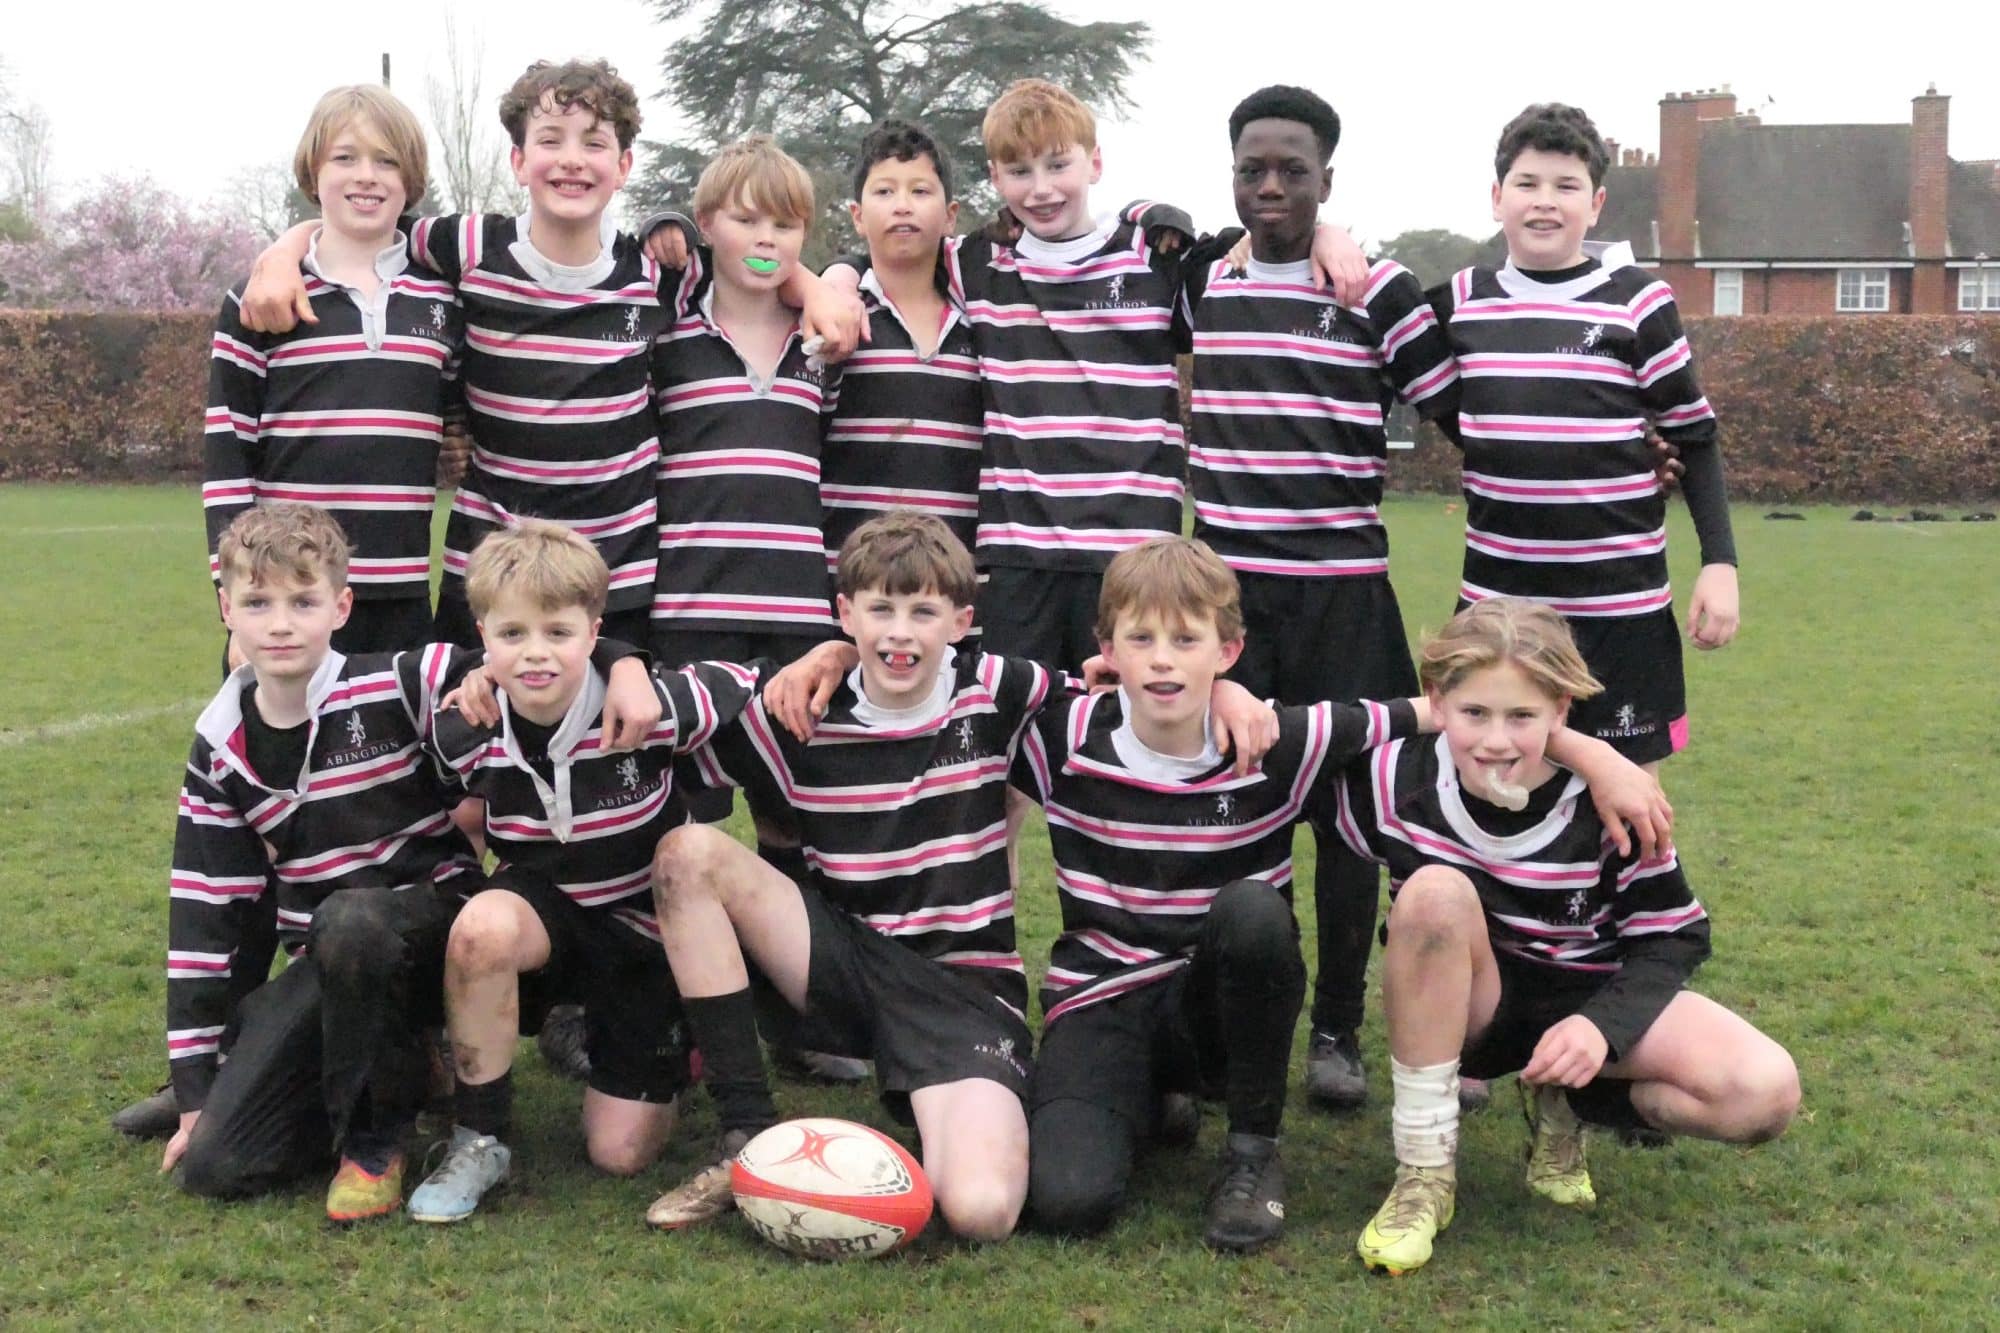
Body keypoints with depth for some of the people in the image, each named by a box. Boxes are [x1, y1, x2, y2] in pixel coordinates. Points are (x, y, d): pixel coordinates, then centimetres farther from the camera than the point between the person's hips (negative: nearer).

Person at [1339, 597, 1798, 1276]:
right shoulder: (1397, 781, -18)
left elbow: (1673, 937, -9)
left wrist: (1603, 1024, -26)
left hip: (1587, 1003, 1)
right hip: (1460, 1009, 0)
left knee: (1766, 1092, -24)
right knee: (1435, 890, -35)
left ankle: (1563, 1106, 5)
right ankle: (1423, 1165, -22)